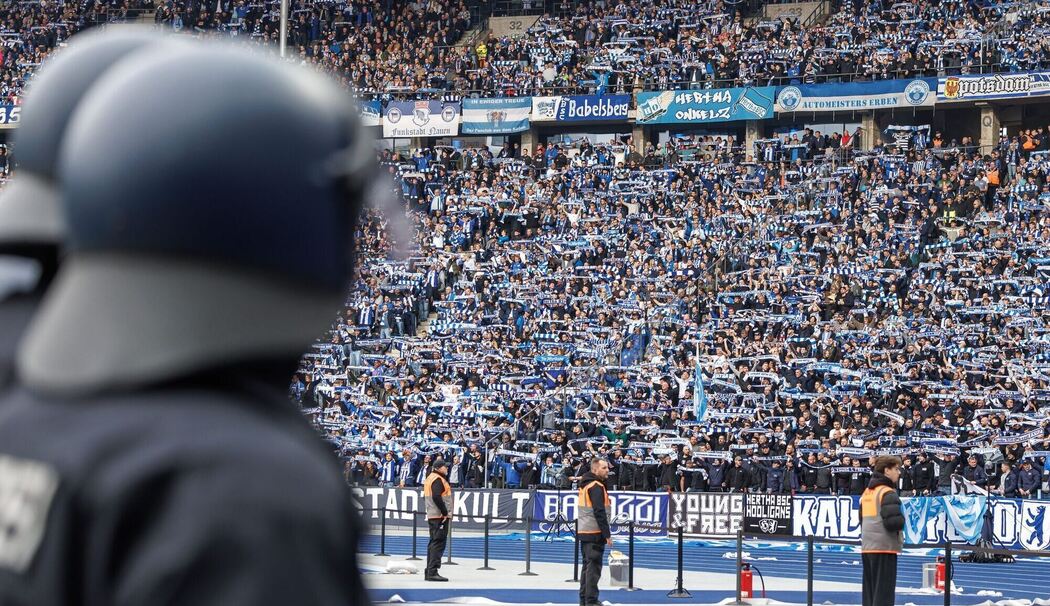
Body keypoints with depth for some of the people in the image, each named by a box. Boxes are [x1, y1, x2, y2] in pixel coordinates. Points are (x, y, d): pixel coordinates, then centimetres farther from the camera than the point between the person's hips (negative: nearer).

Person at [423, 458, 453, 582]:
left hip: (432, 516, 10)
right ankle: (433, 572, -15)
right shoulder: (438, 479, -13)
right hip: (440, 516, -10)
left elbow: (426, 496, 23)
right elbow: (437, 497, -24)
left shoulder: (430, 478, 19)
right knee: (438, 543, -11)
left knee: (433, 543, 14)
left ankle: (429, 573, 18)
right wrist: (445, 512, -19)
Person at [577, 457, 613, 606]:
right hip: (595, 533, -9)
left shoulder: (585, 485, 15)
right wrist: (607, 535, -17)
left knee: (587, 565, 16)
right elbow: (599, 512, -20)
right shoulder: (597, 487, -15)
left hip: (584, 531, 9)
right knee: (594, 566, -7)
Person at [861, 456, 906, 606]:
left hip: (867, 547, 8)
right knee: (883, 594, -7)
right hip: (885, 548, -8)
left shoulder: (867, 493, 14)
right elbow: (894, 522, -21)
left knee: (869, 592, 12)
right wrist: (902, 521, -2)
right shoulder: (888, 493, -13)